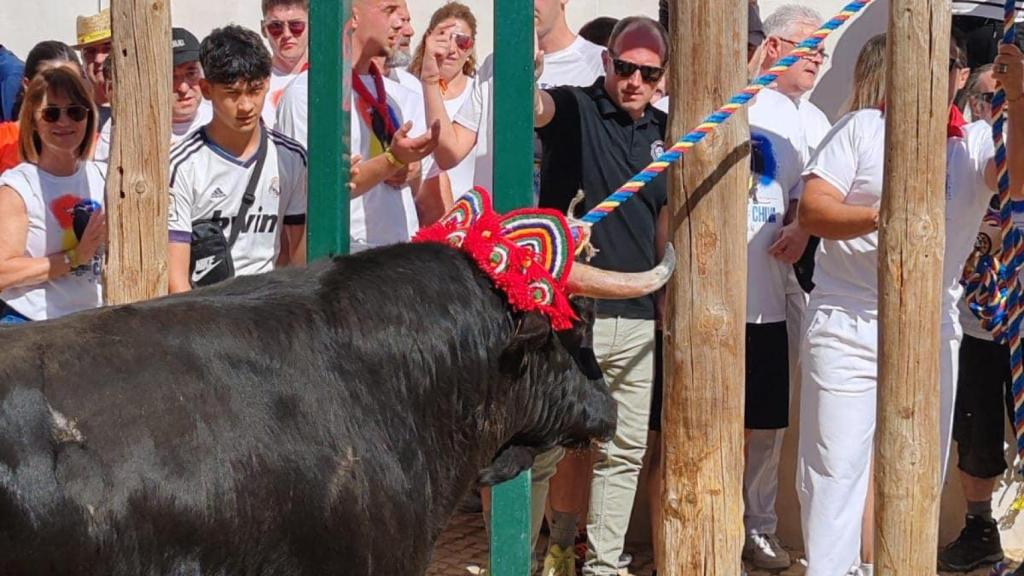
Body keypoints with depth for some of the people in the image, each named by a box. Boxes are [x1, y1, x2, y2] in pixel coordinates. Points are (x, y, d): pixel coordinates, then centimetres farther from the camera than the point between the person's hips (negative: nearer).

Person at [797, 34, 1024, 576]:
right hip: (848, 326, -3)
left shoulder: (977, 145, 5)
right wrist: (876, 217, -25)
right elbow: (811, 209, -7)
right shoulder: (862, 127, -1)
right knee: (836, 468, -1)